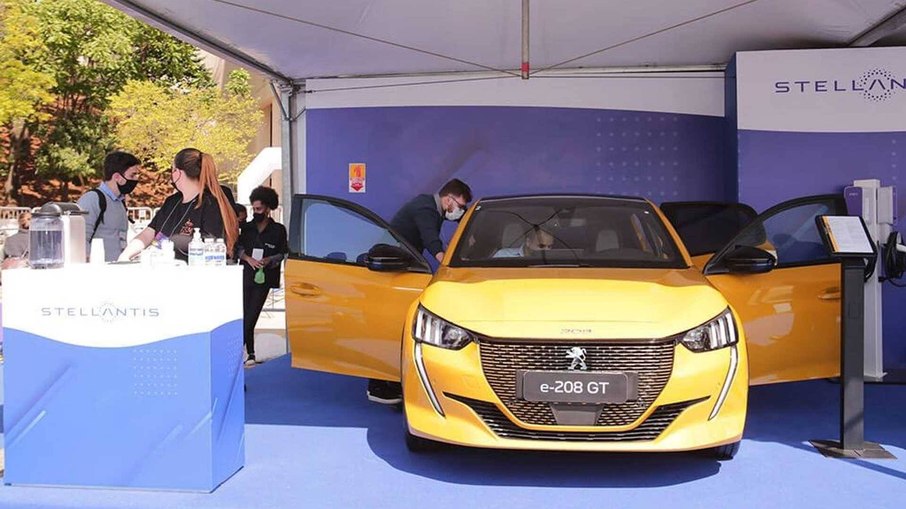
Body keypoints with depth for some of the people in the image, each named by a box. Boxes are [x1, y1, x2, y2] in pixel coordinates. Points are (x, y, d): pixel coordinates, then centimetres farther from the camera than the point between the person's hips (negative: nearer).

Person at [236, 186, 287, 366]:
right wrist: (248, 258, -8)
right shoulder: (247, 227, 10)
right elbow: (238, 248, 10)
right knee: (246, 316, 0)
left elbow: (282, 253, 5)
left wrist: (269, 260, -12)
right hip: (246, 275, 2)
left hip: (263, 278, -2)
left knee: (251, 316, -6)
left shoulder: (278, 230, 3)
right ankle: (251, 354, 9)